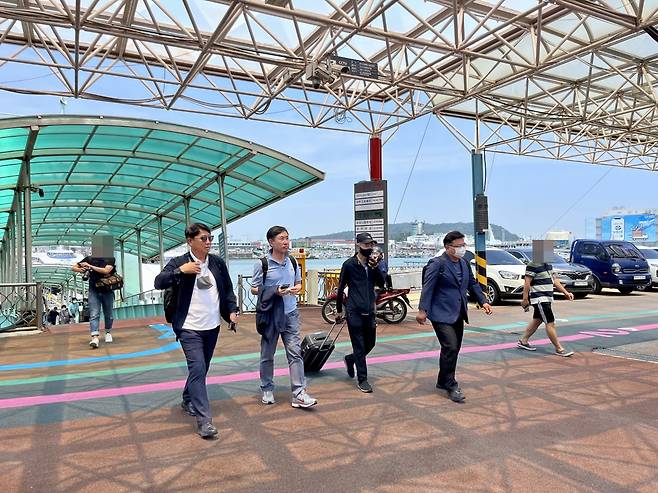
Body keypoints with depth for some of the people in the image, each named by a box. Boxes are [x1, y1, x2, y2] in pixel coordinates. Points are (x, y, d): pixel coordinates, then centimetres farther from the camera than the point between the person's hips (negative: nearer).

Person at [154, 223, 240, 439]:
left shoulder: (218, 263, 5)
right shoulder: (178, 263, -7)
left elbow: (228, 289, 12)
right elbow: (158, 283, -16)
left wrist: (232, 310, -1)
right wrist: (180, 271, -27)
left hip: (212, 327, 5)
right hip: (189, 328, -5)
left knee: (201, 369, 18)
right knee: (197, 369, -14)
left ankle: (188, 401, 41)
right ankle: (204, 420, -9)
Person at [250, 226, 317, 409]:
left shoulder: (292, 262, 5)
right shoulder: (262, 264, -8)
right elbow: (254, 289, -4)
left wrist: (296, 288, -7)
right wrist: (275, 292, -19)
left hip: (290, 313, 3)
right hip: (270, 314, -3)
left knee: (295, 352, -3)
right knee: (267, 355, 11)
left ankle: (299, 394, 0)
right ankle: (267, 390, 28)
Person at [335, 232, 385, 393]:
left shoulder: (373, 263, 9)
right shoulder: (349, 264, -5)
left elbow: (381, 284, -1)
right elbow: (341, 288, 1)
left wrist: (375, 267, -16)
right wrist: (339, 310, 5)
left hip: (369, 311, 5)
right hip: (354, 312, -5)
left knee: (370, 343, 14)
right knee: (359, 346, -1)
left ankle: (350, 359, 39)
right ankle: (362, 379, 10)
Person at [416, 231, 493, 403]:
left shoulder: (464, 264, 11)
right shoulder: (437, 264, -13)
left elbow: (473, 284, 18)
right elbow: (427, 287, -16)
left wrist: (483, 301, 7)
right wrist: (422, 310, -21)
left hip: (458, 314, 8)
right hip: (442, 314, -8)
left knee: (454, 349, 12)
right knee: (450, 348, -12)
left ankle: (443, 382, 27)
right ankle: (451, 386, 0)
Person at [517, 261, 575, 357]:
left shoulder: (548, 265, 13)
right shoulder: (533, 265, -16)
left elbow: (554, 280, 19)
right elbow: (527, 282, -17)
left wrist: (565, 292, 14)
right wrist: (525, 299, -18)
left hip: (547, 298, 10)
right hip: (539, 299, -10)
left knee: (537, 320, 16)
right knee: (550, 323, -7)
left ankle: (523, 341, 27)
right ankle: (559, 349, 0)